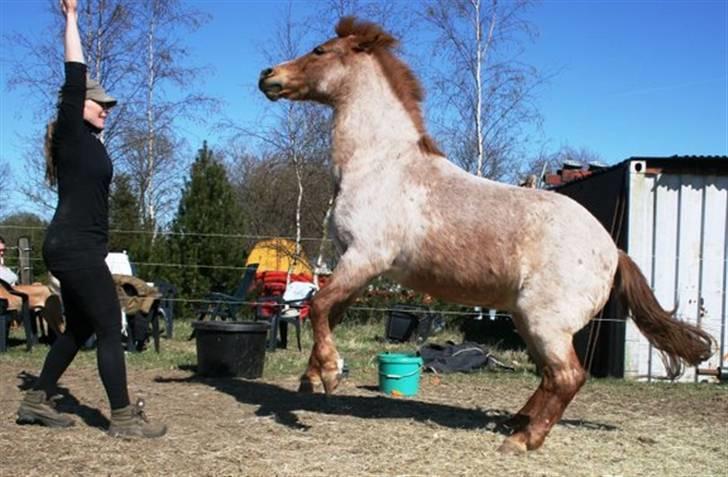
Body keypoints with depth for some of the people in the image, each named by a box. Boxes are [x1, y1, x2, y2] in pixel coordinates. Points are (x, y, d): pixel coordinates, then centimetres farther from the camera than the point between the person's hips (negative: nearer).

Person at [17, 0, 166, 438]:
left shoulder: (86, 140, 14)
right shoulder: (70, 134, -8)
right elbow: (75, 77, -15)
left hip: (77, 247, 10)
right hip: (75, 247, -10)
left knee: (79, 329, 16)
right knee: (110, 328, -7)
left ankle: (37, 402, 25)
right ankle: (124, 418, -2)